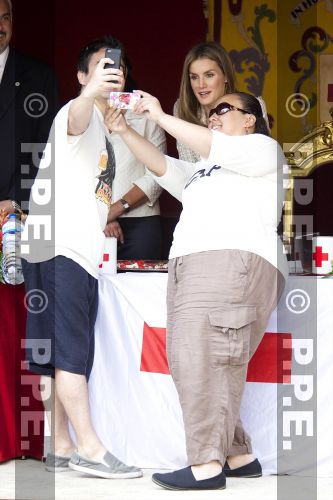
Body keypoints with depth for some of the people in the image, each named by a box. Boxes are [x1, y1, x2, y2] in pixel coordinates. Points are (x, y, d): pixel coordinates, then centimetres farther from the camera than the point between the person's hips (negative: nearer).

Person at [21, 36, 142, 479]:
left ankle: (62, 449, 8)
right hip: (59, 247, -10)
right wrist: (90, 93, -53)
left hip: (79, 251, 10)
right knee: (69, 350, -13)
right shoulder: (79, 113, -5)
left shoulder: (105, 130, 26)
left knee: (58, 357, 7)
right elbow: (77, 115, -33)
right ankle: (90, 449, -17)